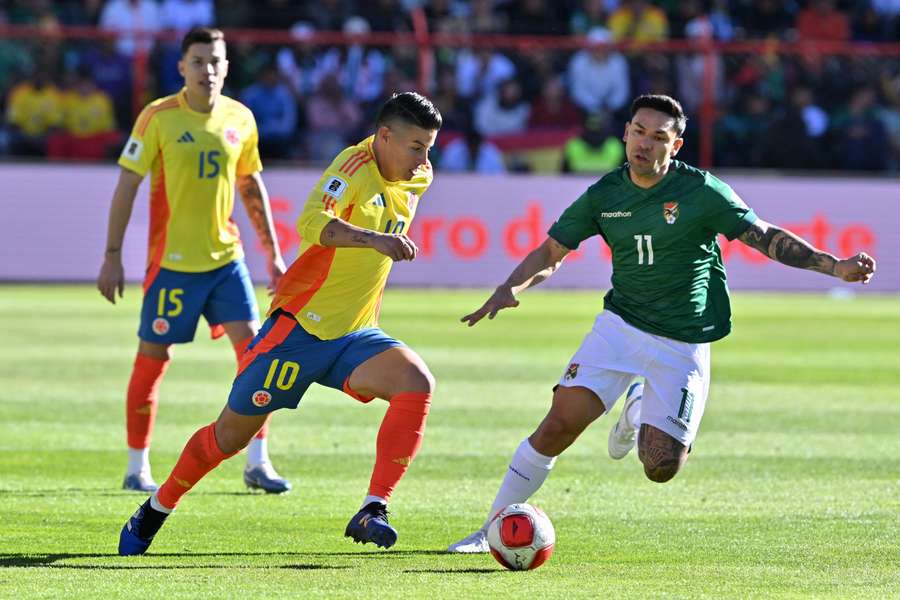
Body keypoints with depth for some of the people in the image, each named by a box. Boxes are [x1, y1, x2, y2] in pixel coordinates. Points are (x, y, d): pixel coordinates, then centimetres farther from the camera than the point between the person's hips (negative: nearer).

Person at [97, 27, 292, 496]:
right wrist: (113, 255, -10)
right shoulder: (158, 118, -8)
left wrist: (272, 253, 16)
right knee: (152, 359, 1)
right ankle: (137, 468, 13)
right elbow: (127, 185, -6)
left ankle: (257, 463, 2)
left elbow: (251, 187, 17)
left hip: (226, 257, 4)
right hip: (172, 260, -4)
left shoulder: (240, 119, 5)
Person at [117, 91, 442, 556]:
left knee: (417, 383, -24)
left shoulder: (416, 182, 6)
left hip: (353, 338, 6)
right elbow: (312, 223, -36)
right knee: (230, 435, 5)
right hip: (299, 327, -6)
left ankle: (372, 512, -26)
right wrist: (375, 239, -49)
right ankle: (153, 513, 29)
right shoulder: (354, 166, -17)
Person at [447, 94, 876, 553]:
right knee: (560, 423, -16)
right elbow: (551, 253, 8)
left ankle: (638, 409, 26)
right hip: (620, 326, 2)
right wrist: (510, 288, -11)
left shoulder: (701, 191, -10)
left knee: (661, 468, -8)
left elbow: (767, 238, -6)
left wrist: (834, 266, -16)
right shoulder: (604, 195, -1)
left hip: (683, 344, -2)